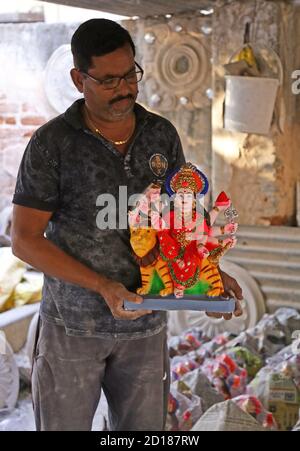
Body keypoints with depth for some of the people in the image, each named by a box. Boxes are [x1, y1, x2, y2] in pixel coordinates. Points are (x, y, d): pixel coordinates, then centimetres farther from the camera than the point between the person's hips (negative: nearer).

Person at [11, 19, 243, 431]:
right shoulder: (52, 143, -10)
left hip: (146, 323, 3)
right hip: (73, 324, -3)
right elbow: (24, 239, -10)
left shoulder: (162, 135, 1)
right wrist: (102, 286, -20)